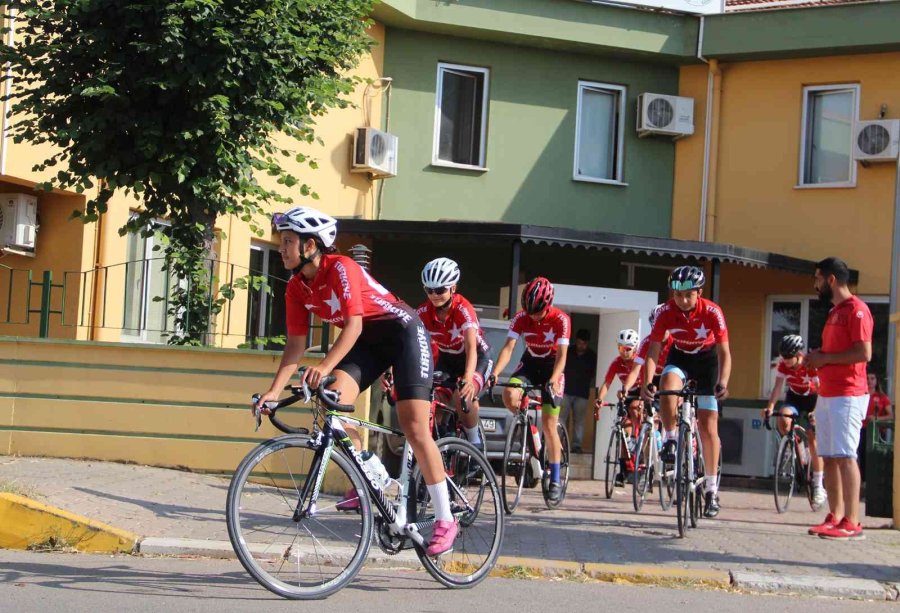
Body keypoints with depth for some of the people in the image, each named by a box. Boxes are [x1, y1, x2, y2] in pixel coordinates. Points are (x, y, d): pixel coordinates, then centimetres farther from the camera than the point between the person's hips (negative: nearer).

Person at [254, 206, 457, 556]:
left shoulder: (340, 268, -25)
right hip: (368, 340, 7)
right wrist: (274, 390, -12)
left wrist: (324, 367, -45)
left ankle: (445, 520, -6)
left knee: (414, 427, -13)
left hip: (402, 331, -7)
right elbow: (296, 344, -2)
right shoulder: (297, 288, -3)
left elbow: (353, 325, -33)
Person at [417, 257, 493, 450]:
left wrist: (467, 379, -60)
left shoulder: (463, 309, -31)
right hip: (447, 358, 5)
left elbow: (471, 348, -44)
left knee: (463, 396, -30)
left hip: (475, 357, -5)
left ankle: (475, 442, -7)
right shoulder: (424, 312, -20)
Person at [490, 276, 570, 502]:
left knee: (548, 425, -9)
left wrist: (552, 380, -44)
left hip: (552, 367, -3)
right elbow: (508, 347, -23)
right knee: (509, 395, -29)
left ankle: (555, 480, 0)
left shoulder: (561, 320, -23)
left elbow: (561, 355, -28)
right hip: (530, 363, 3)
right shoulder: (521, 318, -16)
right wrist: (495, 373, -39)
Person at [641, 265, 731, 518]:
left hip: (706, 359, -1)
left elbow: (724, 352, -28)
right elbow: (653, 351, -23)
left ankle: (711, 488, 4)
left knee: (708, 425, -5)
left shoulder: (712, 312, -27)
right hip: (680, 357, 1)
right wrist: (647, 382, -39)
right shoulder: (666, 312, -24)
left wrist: (723, 383, -44)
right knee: (667, 384, -35)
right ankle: (671, 440, -14)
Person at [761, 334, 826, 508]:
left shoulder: (811, 365, -29)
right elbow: (778, 386, -22)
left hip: (812, 398, -3)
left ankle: (818, 486, -5)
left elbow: (821, 391, -33)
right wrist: (770, 407, -38)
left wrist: (816, 412, -48)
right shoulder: (783, 365, -19)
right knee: (783, 420, -28)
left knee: (813, 440, -11)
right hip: (794, 397, 3)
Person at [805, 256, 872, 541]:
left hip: (847, 395, -9)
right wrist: (818, 357, 11)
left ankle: (852, 522, -12)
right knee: (829, 457, 7)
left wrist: (825, 358, -13)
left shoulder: (856, 309, -9)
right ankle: (834, 517, 11)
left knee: (844, 456, -12)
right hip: (827, 394, 9)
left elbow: (864, 353, -19)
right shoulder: (835, 312, 21)